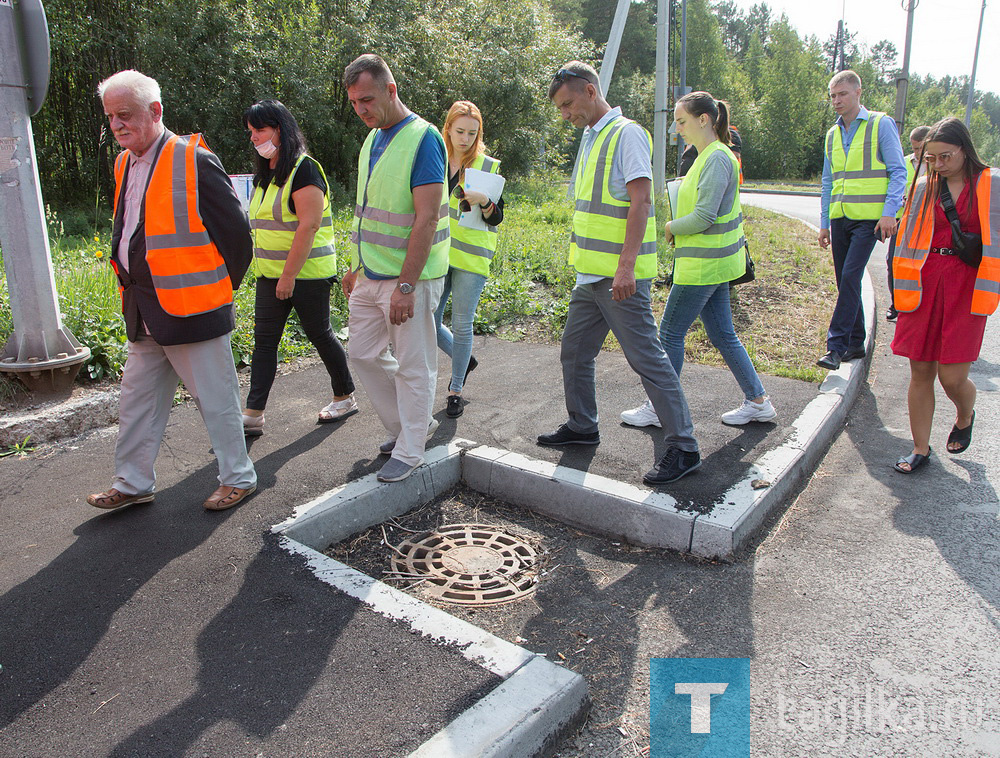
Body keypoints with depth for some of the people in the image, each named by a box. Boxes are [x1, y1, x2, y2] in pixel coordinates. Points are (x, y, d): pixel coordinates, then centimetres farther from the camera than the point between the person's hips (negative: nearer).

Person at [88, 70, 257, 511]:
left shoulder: (194, 162, -12)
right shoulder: (124, 164, 13)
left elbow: (236, 231, -10)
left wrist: (222, 288, -3)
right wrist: (135, 291, 17)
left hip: (192, 308, -8)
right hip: (144, 311, 8)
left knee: (216, 401, 3)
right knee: (137, 399, 15)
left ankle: (238, 478, 18)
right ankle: (132, 484, 28)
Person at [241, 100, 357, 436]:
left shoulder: (304, 169, -14)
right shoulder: (265, 174, 14)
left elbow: (308, 225, -21)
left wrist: (289, 276, -22)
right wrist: (268, 272, 17)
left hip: (307, 273, -8)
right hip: (270, 274, 8)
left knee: (319, 335, 5)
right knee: (264, 340, 3)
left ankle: (346, 398, 24)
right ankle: (253, 415, 5)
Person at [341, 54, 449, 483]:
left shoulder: (422, 139, -14)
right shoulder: (372, 139, 12)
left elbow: (426, 218, -20)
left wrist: (405, 285, -23)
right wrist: (356, 267, 19)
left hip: (409, 278, -9)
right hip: (370, 276, 9)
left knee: (413, 366, 2)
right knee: (364, 354, 14)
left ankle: (409, 451, 17)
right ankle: (405, 426, 31)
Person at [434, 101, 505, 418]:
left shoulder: (489, 166, -1)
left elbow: (497, 217, -4)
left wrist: (484, 201, -23)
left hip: (471, 258, -4)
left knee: (462, 326, -1)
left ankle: (456, 390, 16)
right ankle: (465, 359, 33)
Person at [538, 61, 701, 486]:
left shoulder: (626, 134, -10)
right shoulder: (592, 138, 17)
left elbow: (640, 202, -19)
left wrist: (625, 266, -26)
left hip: (619, 277, -9)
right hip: (590, 275, 9)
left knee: (647, 358, -6)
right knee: (574, 352, 16)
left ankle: (684, 447, 2)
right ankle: (581, 426, 33)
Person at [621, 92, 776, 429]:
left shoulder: (717, 158, -16)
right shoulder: (708, 156, 15)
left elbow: (704, 216, -23)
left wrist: (670, 228, -8)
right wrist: (676, 228, 9)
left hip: (704, 263, -10)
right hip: (713, 262, 10)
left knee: (670, 332, -1)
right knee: (723, 335, 13)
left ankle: (661, 408, 11)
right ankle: (757, 401, 20)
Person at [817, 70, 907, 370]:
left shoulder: (881, 124, 0)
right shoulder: (833, 134, 16)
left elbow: (898, 171, -4)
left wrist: (890, 212, -15)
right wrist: (824, 223, 16)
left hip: (869, 217, -6)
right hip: (840, 218, 6)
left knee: (850, 276, -15)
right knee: (846, 280, 7)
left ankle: (836, 345, -15)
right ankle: (856, 343, 17)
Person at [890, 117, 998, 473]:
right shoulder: (924, 187, 10)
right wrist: (904, 289, 9)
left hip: (967, 285, -2)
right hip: (926, 283, 3)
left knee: (952, 376, -5)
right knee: (920, 371, 3)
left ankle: (965, 417, 31)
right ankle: (920, 448, 15)